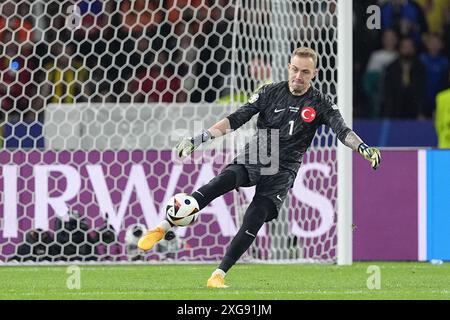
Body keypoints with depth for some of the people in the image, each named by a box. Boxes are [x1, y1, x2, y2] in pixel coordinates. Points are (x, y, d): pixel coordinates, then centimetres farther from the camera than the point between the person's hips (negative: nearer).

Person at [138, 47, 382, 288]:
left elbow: (342, 130, -13)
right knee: (218, 184, -27)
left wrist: (363, 148, -34)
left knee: (253, 222, -17)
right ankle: (162, 228, -27)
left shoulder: (320, 104, 0)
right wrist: (200, 139, -5)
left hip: (283, 171, 0)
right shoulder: (271, 93, 4)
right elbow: (236, 119, 3)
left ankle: (219, 276, -12)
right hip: (253, 159, 0)